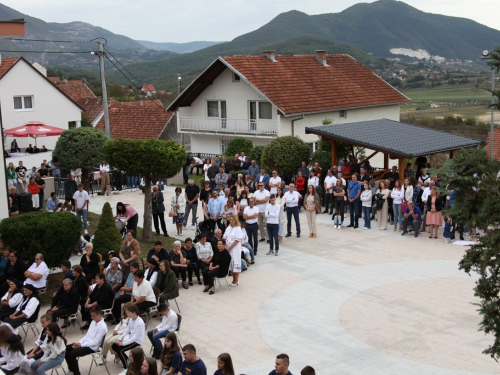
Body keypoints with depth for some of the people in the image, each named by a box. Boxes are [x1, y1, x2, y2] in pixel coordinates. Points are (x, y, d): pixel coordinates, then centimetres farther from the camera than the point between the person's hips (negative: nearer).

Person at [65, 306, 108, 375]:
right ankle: (71, 369, 17)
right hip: (85, 343, 9)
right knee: (66, 348, 3)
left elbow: (95, 342, -21)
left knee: (72, 354, -23)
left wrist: (81, 345, -19)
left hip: (92, 347, -9)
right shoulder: (93, 322, 9)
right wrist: (79, 342, -2)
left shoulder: (102, 326, -19)